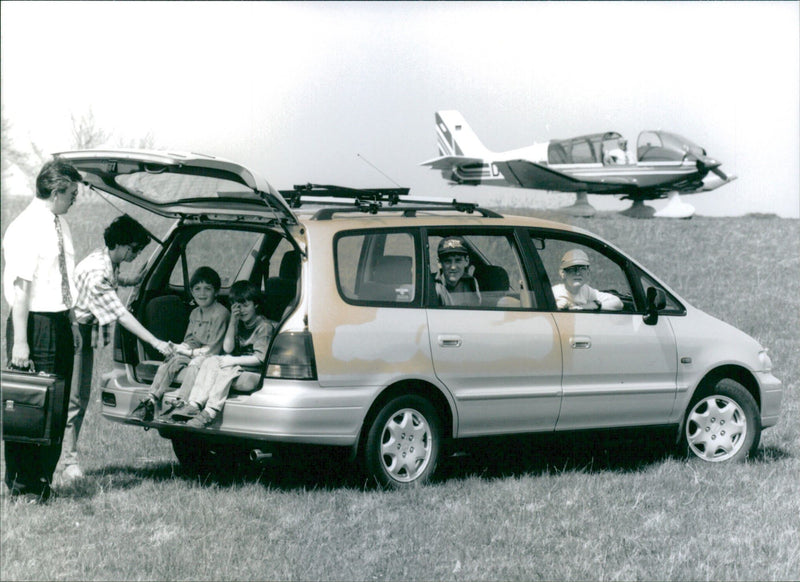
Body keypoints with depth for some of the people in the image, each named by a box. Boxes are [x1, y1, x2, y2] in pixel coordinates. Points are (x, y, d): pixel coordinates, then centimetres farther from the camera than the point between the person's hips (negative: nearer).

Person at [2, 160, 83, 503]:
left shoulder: (59, 224, 11)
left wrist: (72, 325, 15)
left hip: (60, 323, 8)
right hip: (35, 323, -8)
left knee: (56, 408, 11)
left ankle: (42, 482, 19)